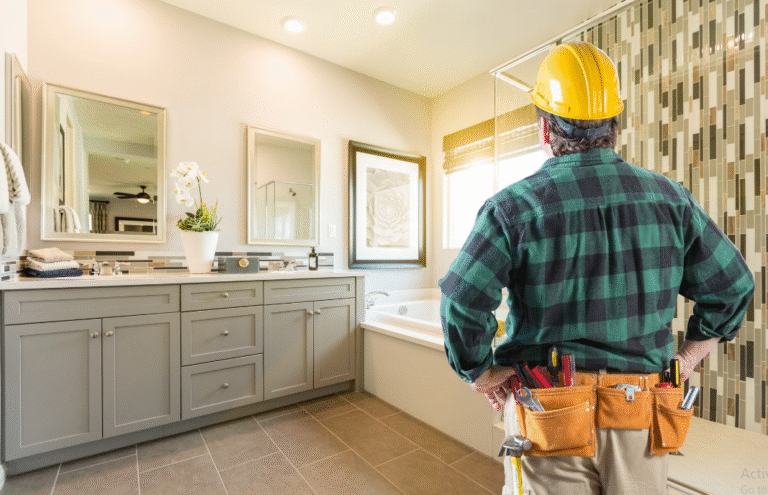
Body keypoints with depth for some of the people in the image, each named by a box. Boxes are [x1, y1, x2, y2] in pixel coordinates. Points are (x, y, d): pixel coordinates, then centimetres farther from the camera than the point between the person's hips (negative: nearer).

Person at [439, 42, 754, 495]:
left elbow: (462, 307, -23)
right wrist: (684, 361, 14)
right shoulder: (669, 197, -1)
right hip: (643, 417, 4)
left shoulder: (514, 207, -16)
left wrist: (482, 375, -7)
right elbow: (733, 286, 7)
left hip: (550, 413, -3)